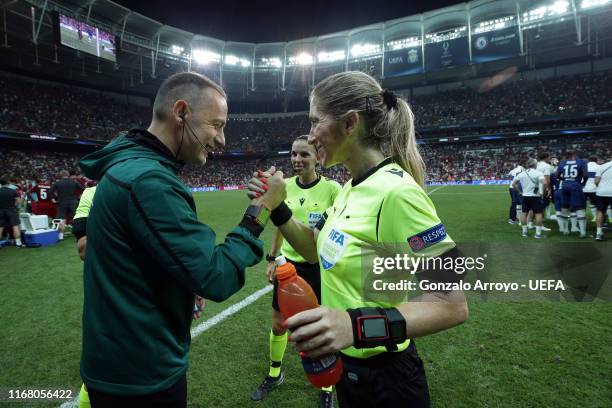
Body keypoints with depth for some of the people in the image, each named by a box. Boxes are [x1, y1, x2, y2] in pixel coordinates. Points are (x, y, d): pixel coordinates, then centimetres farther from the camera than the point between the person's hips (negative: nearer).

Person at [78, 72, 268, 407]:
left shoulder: (129, 165, 5)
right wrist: (258, 216, -19)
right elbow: (215, 279, -29)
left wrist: (184, 290, 4)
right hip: (140, 376, -9)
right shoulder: (148, 180, -28)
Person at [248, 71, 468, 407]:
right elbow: (314, 249, 7)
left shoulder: (395, 191, -27)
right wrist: (277, 208, -5)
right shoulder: (352, 187, 0)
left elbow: (451, 304, -26)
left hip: (382, 378, -8)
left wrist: (357, 324, -38)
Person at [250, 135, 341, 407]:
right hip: (289, 263, 4)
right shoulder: (285, 186, 0)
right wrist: (271, 259, 12)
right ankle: (275, 374, 45)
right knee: (278, 323, 17)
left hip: (319, 267, -4)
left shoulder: (331, 188, -13)